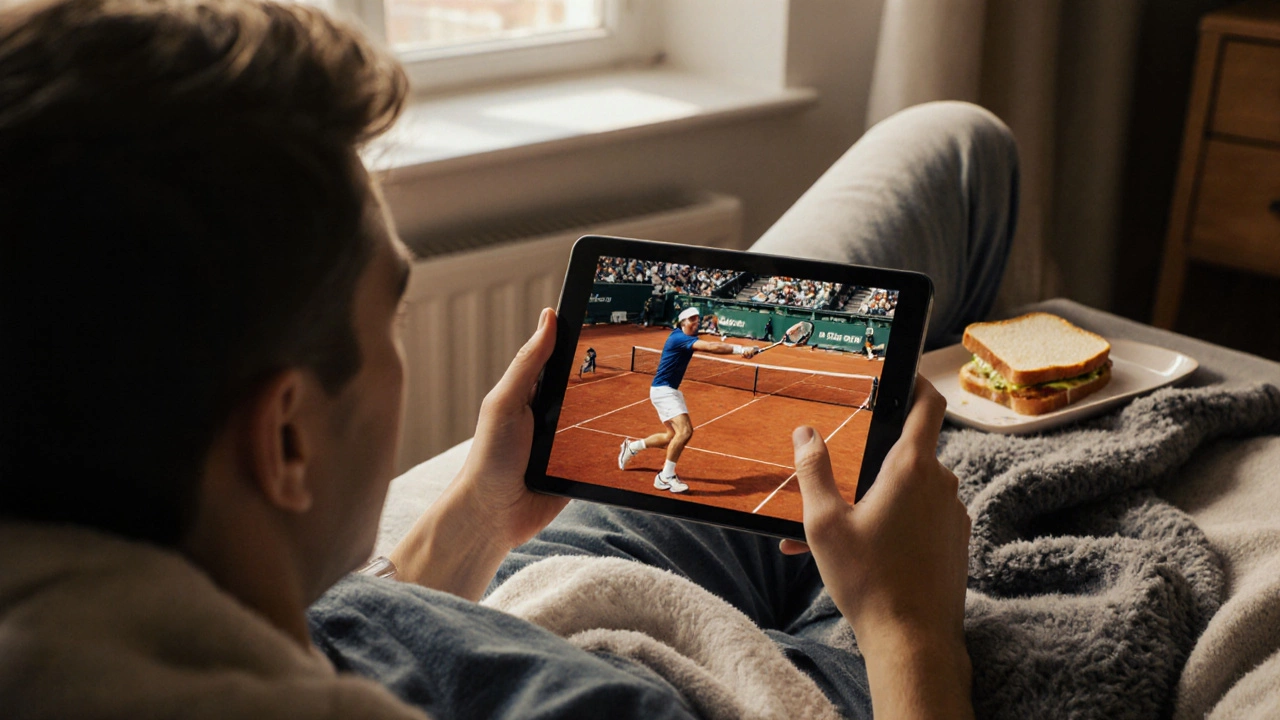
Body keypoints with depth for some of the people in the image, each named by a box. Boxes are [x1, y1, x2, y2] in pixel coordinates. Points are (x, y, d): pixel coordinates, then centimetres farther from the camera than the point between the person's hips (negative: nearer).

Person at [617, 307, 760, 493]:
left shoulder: (690, 338, 10)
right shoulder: (678, 337, -25)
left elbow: (709, 346, -2)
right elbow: (710, 347, -35)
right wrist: (740, 349, -41)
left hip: (671, 390, 10)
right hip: (662, 390, -10)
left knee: (674, 435, 17)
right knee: (684, 431, -21)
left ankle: (632, 446, 36)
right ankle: (665, 477, -11)